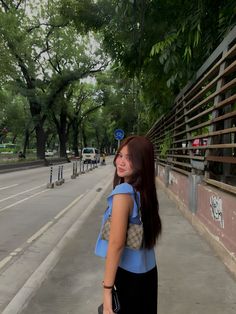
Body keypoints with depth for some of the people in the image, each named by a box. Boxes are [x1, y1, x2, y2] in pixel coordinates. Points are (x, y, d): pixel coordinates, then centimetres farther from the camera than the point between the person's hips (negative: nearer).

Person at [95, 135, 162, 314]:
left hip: (128, 273, -7)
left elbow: (116, 244, -26)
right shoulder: (145, 190, -1)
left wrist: (107, 288, -21)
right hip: (147, 270, 7)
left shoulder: (123, 192, -25)